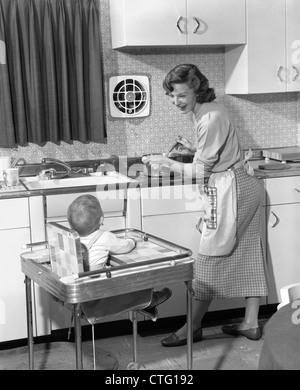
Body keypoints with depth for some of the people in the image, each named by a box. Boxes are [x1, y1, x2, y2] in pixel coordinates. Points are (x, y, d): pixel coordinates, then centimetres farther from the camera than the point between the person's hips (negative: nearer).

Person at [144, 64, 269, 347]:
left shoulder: (210, 119, -21)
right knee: (246, 256, 13)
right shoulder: (208, 109, 8)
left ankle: (193, 328, 8)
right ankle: (250, 323, 22)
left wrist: (167, 162, -9)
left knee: (209, 262, -2)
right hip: (243, 188, 10)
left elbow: (200, 171, -17)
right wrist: (193, 148, 7)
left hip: (229, 193, -10)